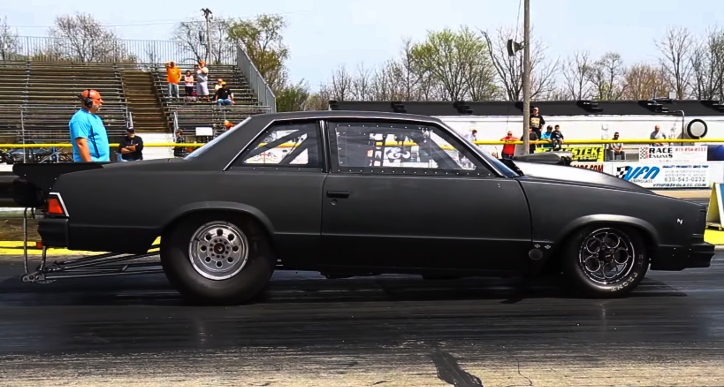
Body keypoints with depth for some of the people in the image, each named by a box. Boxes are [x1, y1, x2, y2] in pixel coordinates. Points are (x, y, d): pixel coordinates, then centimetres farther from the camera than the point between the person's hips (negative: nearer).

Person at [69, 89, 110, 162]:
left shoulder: (95, 118, 19)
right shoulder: (80, 118, -13)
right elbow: (81, 143, -21)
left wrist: (107, 159, 22)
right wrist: (89, 164, -25)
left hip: (102, 162, 10)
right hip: (92, 163, -10)